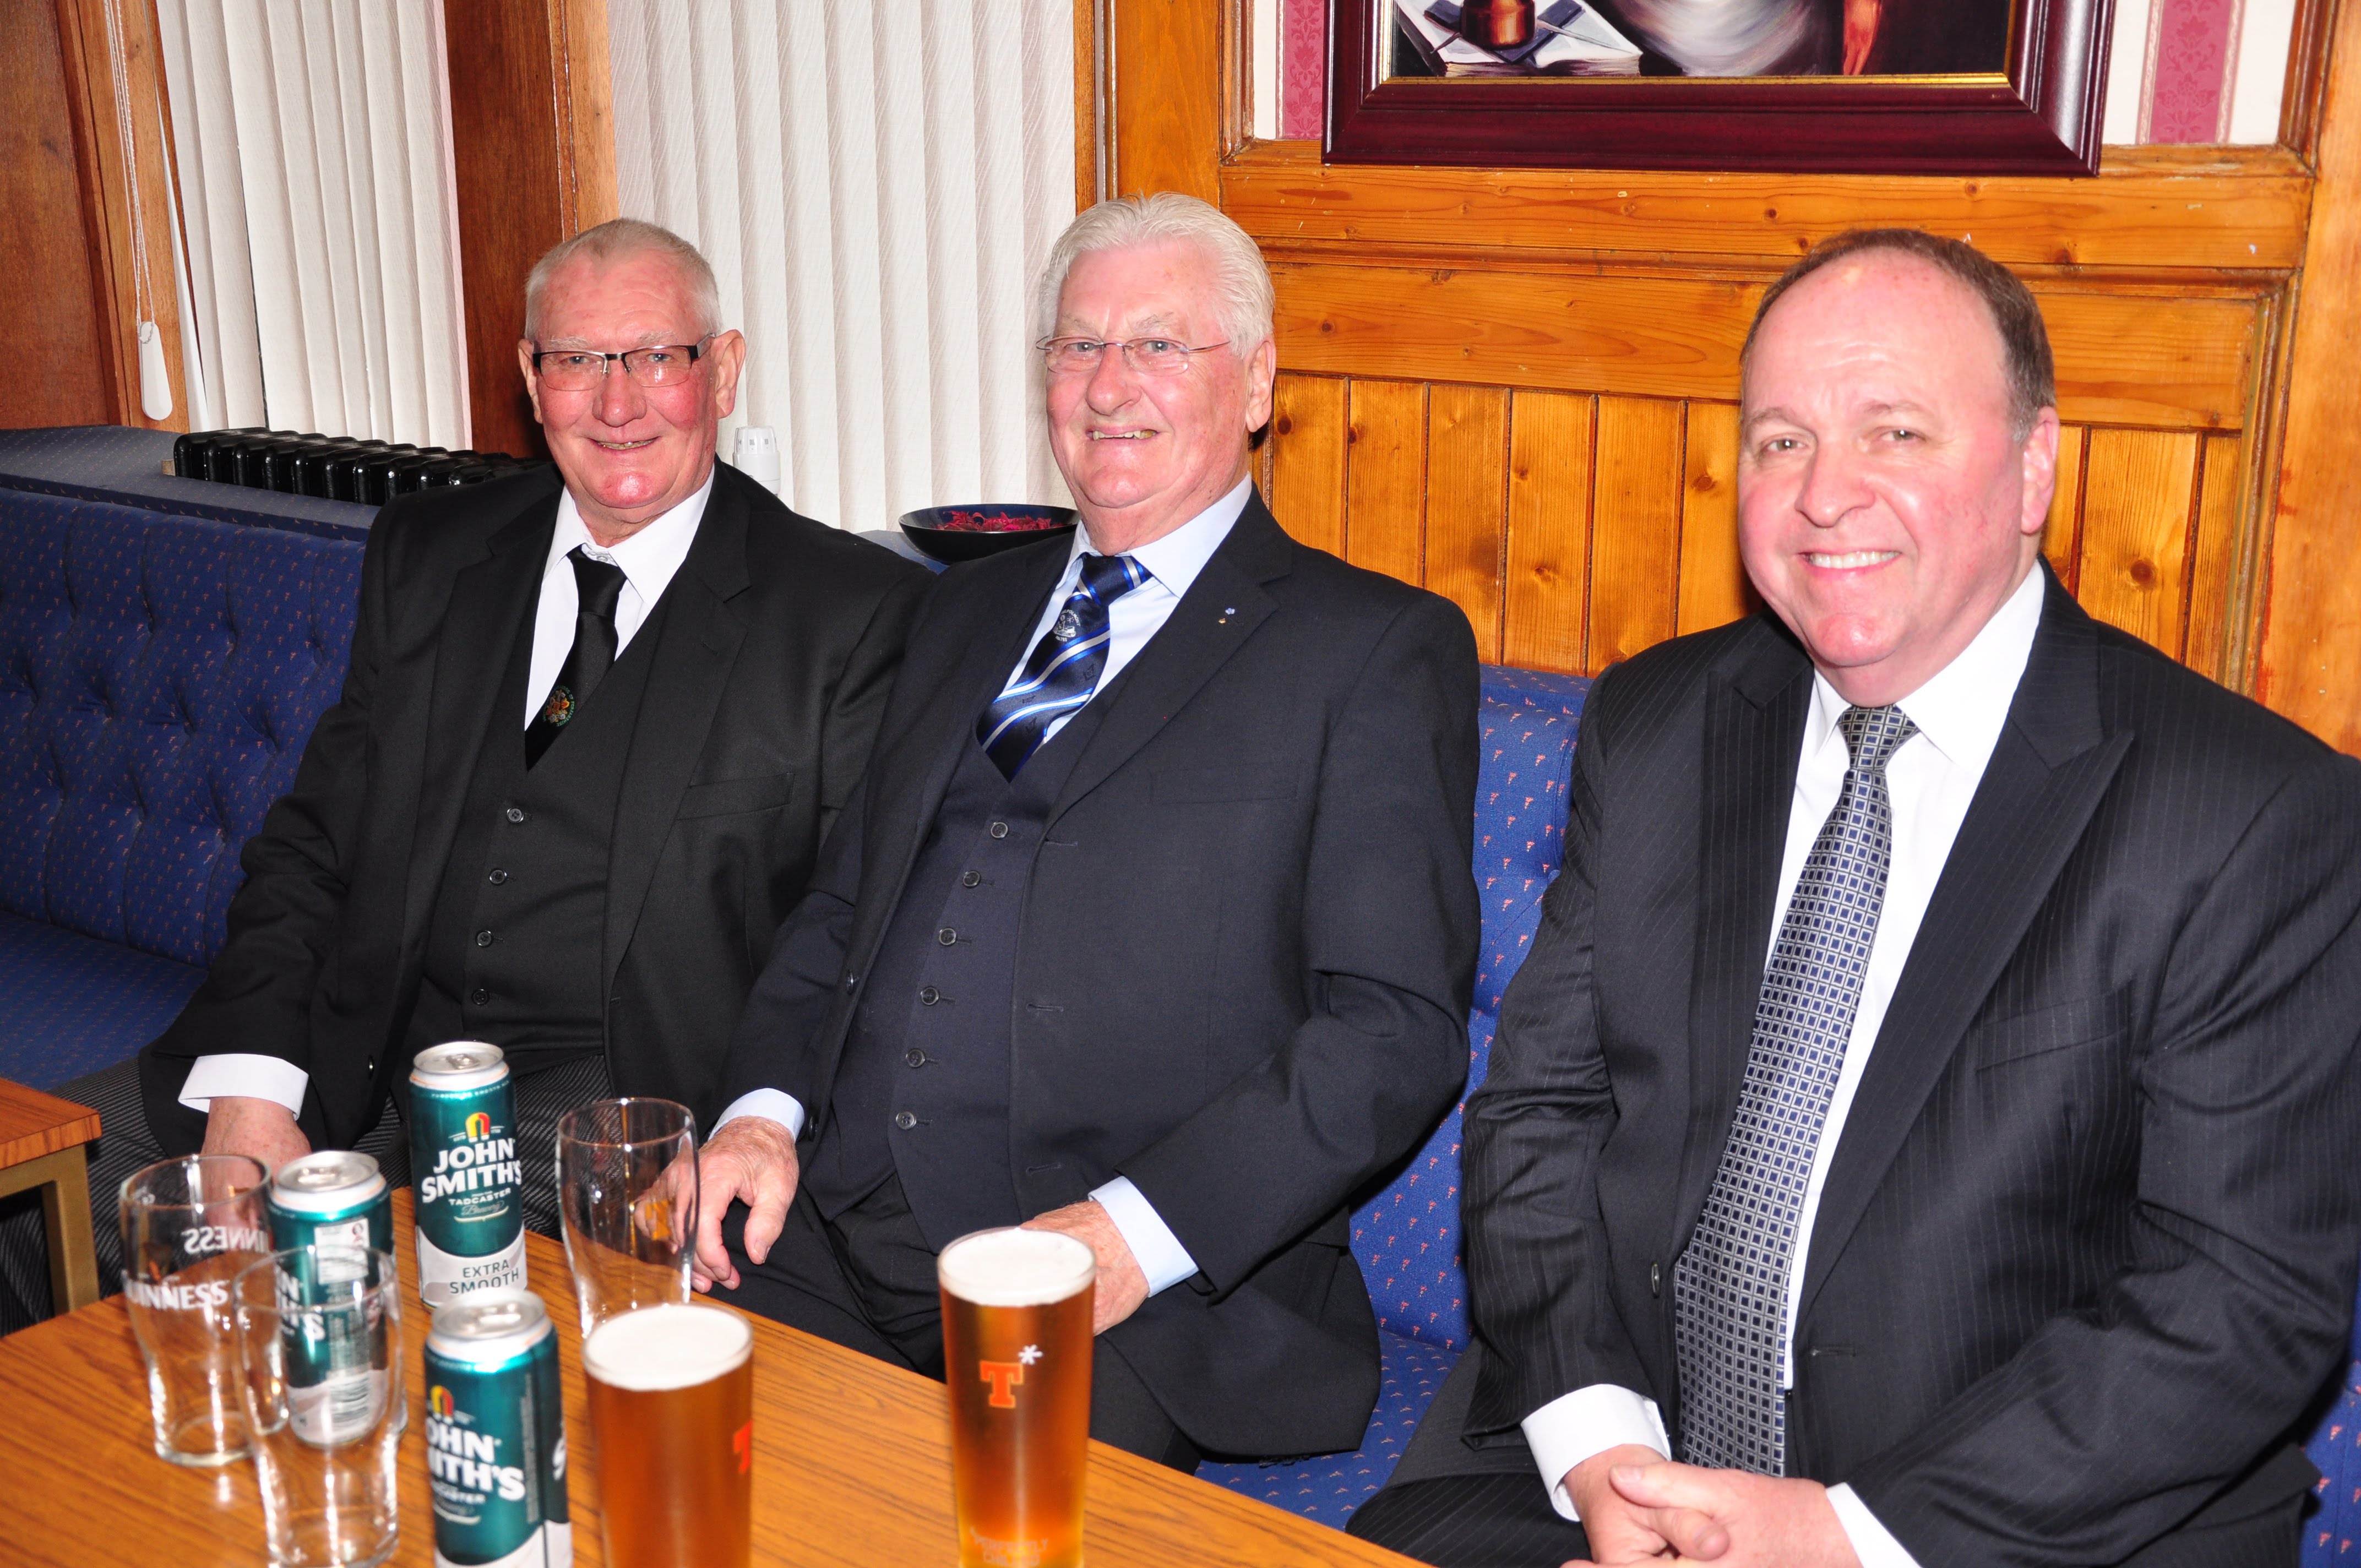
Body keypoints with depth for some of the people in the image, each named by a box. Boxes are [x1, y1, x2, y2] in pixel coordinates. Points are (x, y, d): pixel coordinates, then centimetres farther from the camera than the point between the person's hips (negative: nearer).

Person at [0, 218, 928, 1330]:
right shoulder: (426, 555, 13)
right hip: (366, 1061, 5)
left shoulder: (854, 613, -2)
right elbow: (313, 838, 11)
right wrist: (249, 1081, -4)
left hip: (618, 1096, -4)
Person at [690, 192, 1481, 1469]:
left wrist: (1132, 1235, -19)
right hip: (831, 1242, 5)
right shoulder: (969, 610, 20)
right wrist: (763, 1109, 2)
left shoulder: (1379, 649, 0)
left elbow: (1397, 1026, -8)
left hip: (1137, 1309, -5)